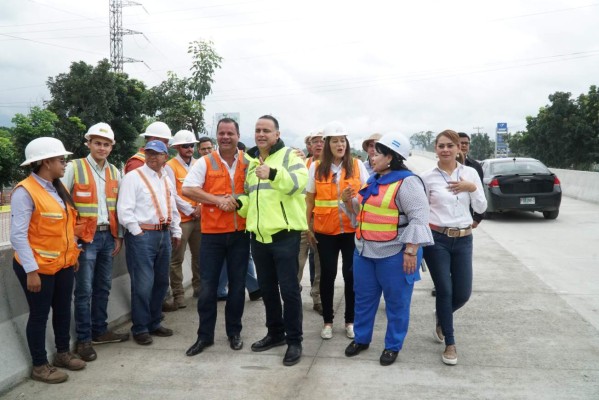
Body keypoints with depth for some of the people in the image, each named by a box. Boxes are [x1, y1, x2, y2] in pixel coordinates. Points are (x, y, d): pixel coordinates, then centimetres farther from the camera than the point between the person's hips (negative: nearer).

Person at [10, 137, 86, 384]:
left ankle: (63, 354, 36)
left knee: (63, 310, 18)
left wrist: (73, 254, 14)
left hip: (64, 264, 8)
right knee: (39, 315, 7)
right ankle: (39, 366, 23)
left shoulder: (58, 188, 7)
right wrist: (31, 271, -21)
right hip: (39, 267, -7)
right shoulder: (25, 192, -18)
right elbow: (18, 236, -20)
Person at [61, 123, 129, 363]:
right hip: (85, 237, -5)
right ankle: (84, 339, 11)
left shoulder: (115, 172, 9)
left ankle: (100, 330, 27)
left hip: (108, 236, 5)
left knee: (103, 287, 13)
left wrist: (119, 236, 10)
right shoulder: (74, 168, -7)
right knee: (85, 290, -1)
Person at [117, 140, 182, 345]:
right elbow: (124, 210, -12)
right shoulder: (133, 177, -6)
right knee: (143, 284, -5)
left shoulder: (167, 180, 15)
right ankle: (140, 328, 9)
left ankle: (154, 323, 27)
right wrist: (138, 233, -12)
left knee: (161, 282, 13)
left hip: (164, 234, 7)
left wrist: (176, 232, 18)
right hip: (142, 235, -7)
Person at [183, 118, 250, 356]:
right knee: (207, 286, 4)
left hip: (240, 232, 2)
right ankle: (205, 335, 17)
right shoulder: (205, 162, -1)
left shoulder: (247, 162, 6)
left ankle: (234, 332, 25)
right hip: (212, 233, -2)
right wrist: (218, 200, -15)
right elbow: (187, 189, -9)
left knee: (237, 285, 10)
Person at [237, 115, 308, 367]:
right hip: (258, 236, 7)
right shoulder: (250, 161, 16)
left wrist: (273, 173, -40)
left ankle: (294, 341, 12)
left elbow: (300, 180, -24)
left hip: (284, 235, -7)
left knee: (288, 289, -1)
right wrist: (240, 203, 1)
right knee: (267, 288, 16)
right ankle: (275, 333, 32)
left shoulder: (288, 155, -4)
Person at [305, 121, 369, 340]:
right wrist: (308, 227, 3)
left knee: (351, 274, 6)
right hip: (325, 230, 0)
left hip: (352, 229, 0)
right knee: (327, 274, 8)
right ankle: (328, 321, 21)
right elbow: (309, 200, 5)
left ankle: (350, 321, 22)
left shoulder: (357, 165, 0)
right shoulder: (316, 168, 0)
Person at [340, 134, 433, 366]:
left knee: (396, 301, 7)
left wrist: (411, 250, -23)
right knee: (363, 297, 16)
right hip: (364, 250, 8)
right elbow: (361, 212, 21)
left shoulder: (407, 182, -14)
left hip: (394, 253, -8)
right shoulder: (373, 181, 12)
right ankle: (361, 338, 32)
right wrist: (349, 201, 1)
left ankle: (393, 346, 22)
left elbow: (419, 217, -19)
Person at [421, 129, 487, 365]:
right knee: (445, 291, 0)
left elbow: (481, 208, 3)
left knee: (463, 293, 6)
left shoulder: (470, 173, 2)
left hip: (463, 240, 2)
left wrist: (472, 188, -13)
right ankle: (450, 344, 17)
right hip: (436, 239, -2)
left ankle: (441, 317, 40)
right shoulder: (428, 177, -3)